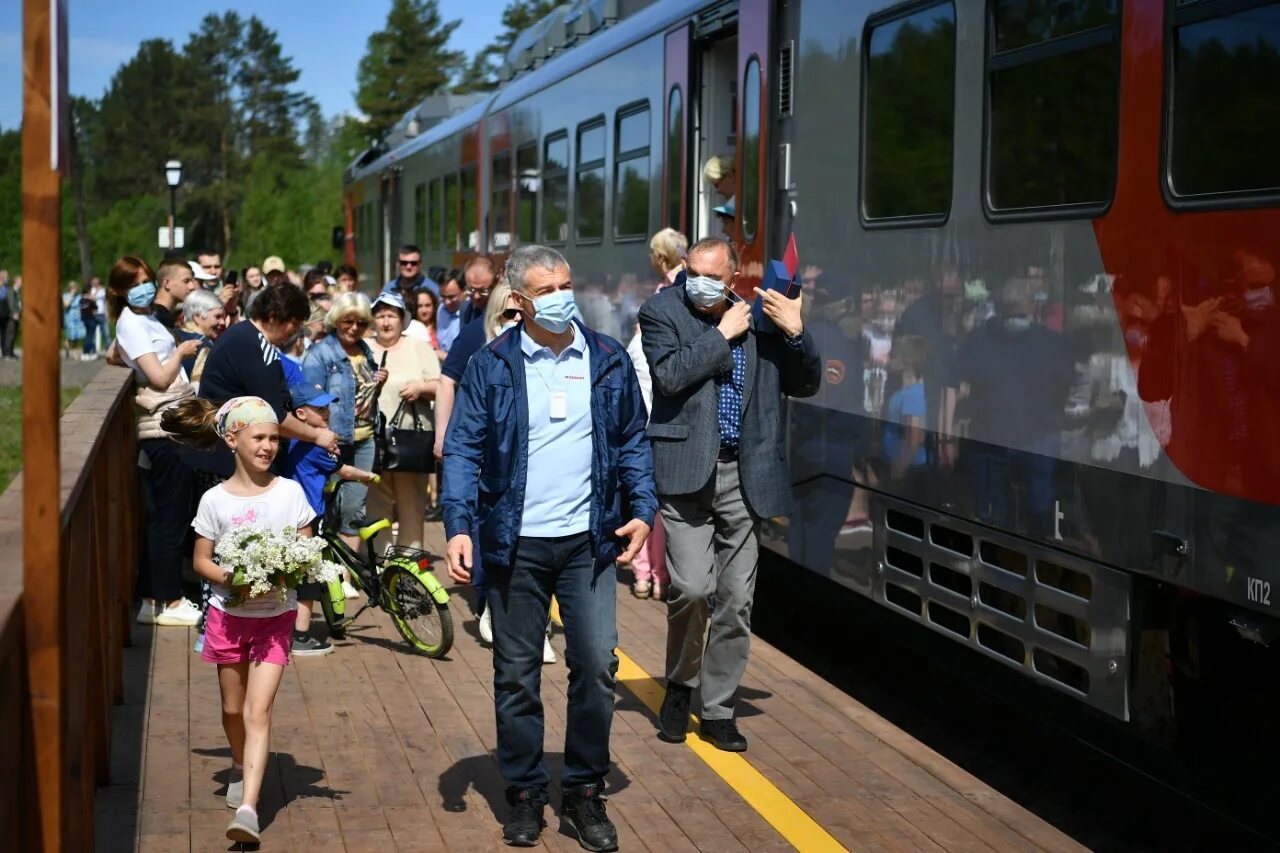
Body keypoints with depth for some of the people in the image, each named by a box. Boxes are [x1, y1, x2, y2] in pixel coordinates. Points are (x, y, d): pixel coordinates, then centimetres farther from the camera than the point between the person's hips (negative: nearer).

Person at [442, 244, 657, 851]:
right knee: (516, 675, 6)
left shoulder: (609, 361, 6)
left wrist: (641, 510, 1)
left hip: (588, 540, 1)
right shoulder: (491, 366, -1)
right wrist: (459, 525, -14)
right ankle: (524, 795, 20)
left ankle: (585, 794, 14)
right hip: (516, 544, -1)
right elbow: (463, 448, -3)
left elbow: (631, 441, 12)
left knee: (597, 666, -2)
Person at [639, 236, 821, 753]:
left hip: (745, 477, 4)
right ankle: (680, 686, 12)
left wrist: (796, 332, -1)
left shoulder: (760, 316, 9)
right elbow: (669, 375, -15)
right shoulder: (661, 312, 1)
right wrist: (723, 334, -11)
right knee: (692, 586, -15)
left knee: (737, 602, 6)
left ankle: (718, 710, 19)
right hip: (687, 472, -3)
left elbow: (805, 386, 14)